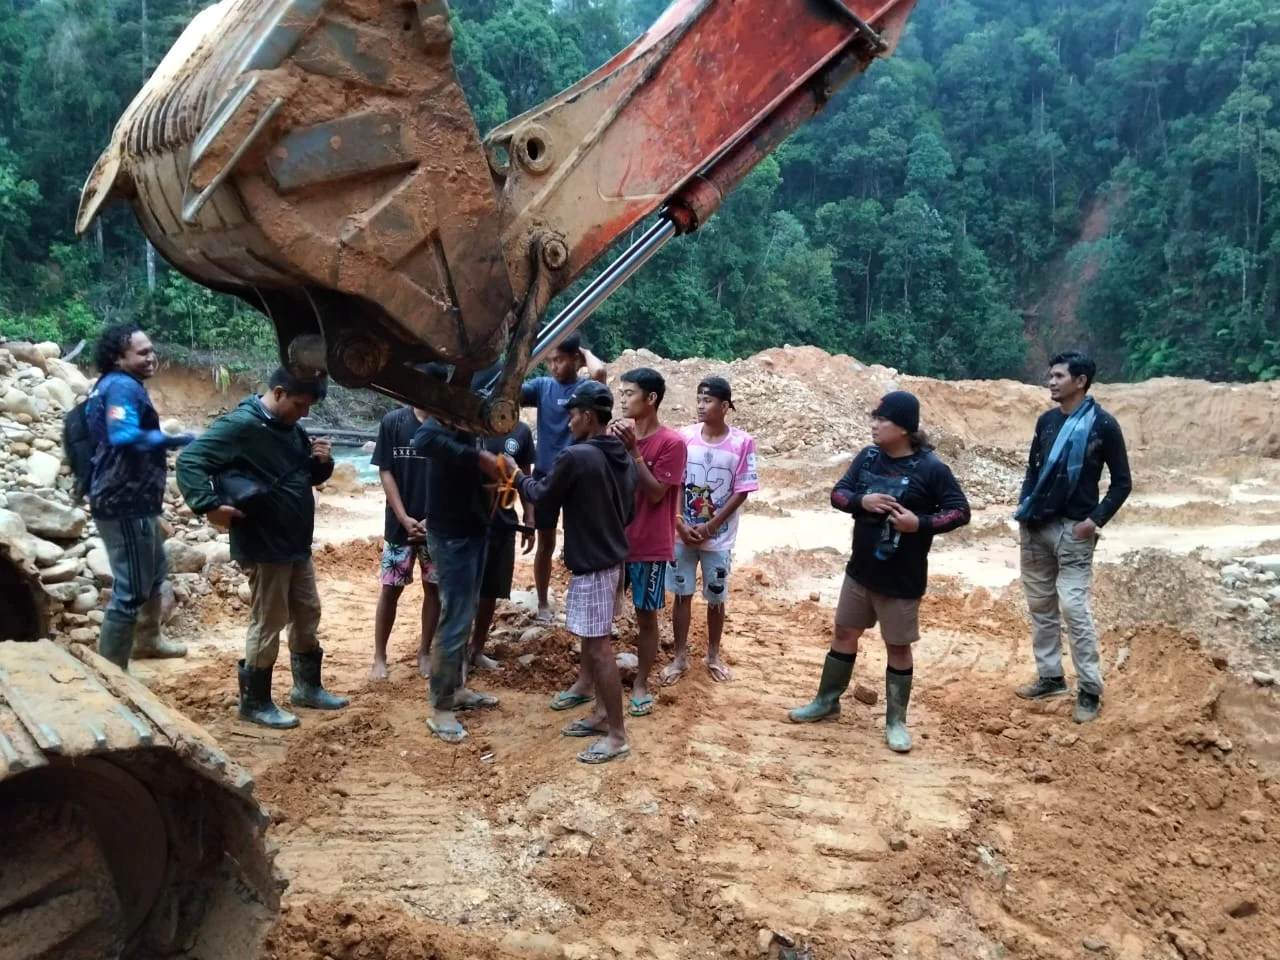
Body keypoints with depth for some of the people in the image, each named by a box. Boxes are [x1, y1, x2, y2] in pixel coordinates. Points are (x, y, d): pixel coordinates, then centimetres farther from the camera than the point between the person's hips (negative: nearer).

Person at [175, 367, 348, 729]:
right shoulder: (240, 425, -17)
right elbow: (190, 461, -22)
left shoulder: (292, 429, 9)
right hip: (264, 547, -9)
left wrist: (322, 461, -3)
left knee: (307, 615, 17)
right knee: (268, 623, 0)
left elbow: (312, 476, 19)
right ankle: (255, 702, 14)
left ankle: (307, 687, 32)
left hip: (297, 544, 9)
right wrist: (209, 505, -30)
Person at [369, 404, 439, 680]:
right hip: (400, 523, 0)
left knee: (433, 587, 9)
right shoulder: (393, 422, -3)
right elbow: (386, 472, -2)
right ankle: (379, 657, 16)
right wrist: (404, 518, -10)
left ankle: (424, 652, 23)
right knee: (390, 588, 4)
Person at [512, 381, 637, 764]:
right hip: (611, 558, 9)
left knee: (599, 648, -4)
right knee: (591, 642, 19)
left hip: (591, 564, -9)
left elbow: (543, 496, -6)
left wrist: (518, 477, 12)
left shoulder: (576, 457, -19)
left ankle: (617, 735, 1)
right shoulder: (623, 458, 7)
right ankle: (601, 713, 28)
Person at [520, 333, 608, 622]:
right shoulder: (542, 385, 2)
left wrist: (585, 350, -10)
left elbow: (600, 372, -27)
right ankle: (543, 602, 27)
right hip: (545, 476, 2)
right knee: (545, 543, 13)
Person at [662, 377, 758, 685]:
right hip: (683, 533, 2)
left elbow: (742, 491, -9)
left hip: (719, 538, -1)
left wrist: (710, 527, -12)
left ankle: (713, 655, 30)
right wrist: (680, 523, -11)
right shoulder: (685, 437, -4)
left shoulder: (743, 443, -10)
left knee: (716, 598, 11)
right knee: (682, 594, 9)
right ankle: (680, 657, 23)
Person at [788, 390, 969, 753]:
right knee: (844, 633, 17)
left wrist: (920, 524, -25)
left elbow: (960, 511, -11)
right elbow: (838, 494, 2)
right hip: (860, 570, 5)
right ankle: (826, 701, 34)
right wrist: (861, 500, -19)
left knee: (898, 646, 8)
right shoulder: (868, 457, 0)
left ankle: (895, 721, 23)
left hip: (902, 579, -5)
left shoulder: (930, 468, -14)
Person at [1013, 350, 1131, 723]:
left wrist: (1097, 519, -12)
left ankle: (1090, 691, 0)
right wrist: (1024, 506, 4)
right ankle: (1050, 677, 23)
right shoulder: (1047, 420, 7)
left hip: (1072, 529, -6)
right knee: (1040, 605, 11)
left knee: (1073, 607, -9)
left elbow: (1122, 481, -4)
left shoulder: (1102, 424, -8)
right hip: (1035, 526, 6)